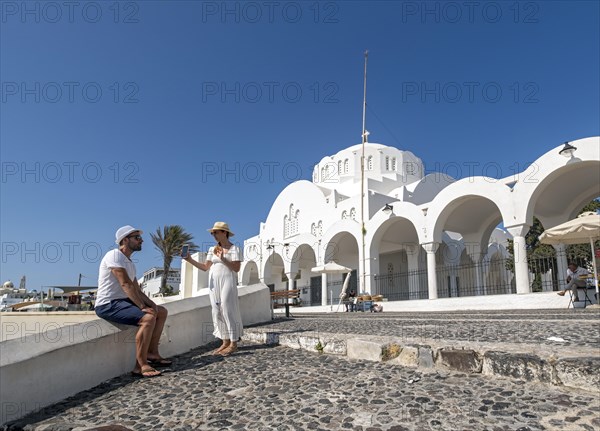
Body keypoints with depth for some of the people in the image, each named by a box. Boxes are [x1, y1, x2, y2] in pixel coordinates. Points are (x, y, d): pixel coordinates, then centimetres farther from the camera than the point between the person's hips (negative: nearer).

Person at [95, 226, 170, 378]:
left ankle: (152, 353, 8)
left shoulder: (129, 263, 17)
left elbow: (136, 290, 13)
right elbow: (126, 284, -22)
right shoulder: (114, 255, -13)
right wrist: (142, 306, -24)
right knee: (148, 318, -29)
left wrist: (150, 303, -5)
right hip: (108, 305, -10)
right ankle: (141, 366, -24)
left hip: (122, 301, 10)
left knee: (161, 311, 8)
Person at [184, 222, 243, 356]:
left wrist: (223, 259, -20)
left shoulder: (234, 249, -3)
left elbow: (236, 268, -11)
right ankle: (225, 342, 13)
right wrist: (190, 260, 1)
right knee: (217, 312, 5)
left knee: (228, 311, -7)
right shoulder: (212, 249, 13)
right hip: (213, 284, 6)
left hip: (227, 283, -6)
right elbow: (205, 267, 9)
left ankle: (233, 343, 0)